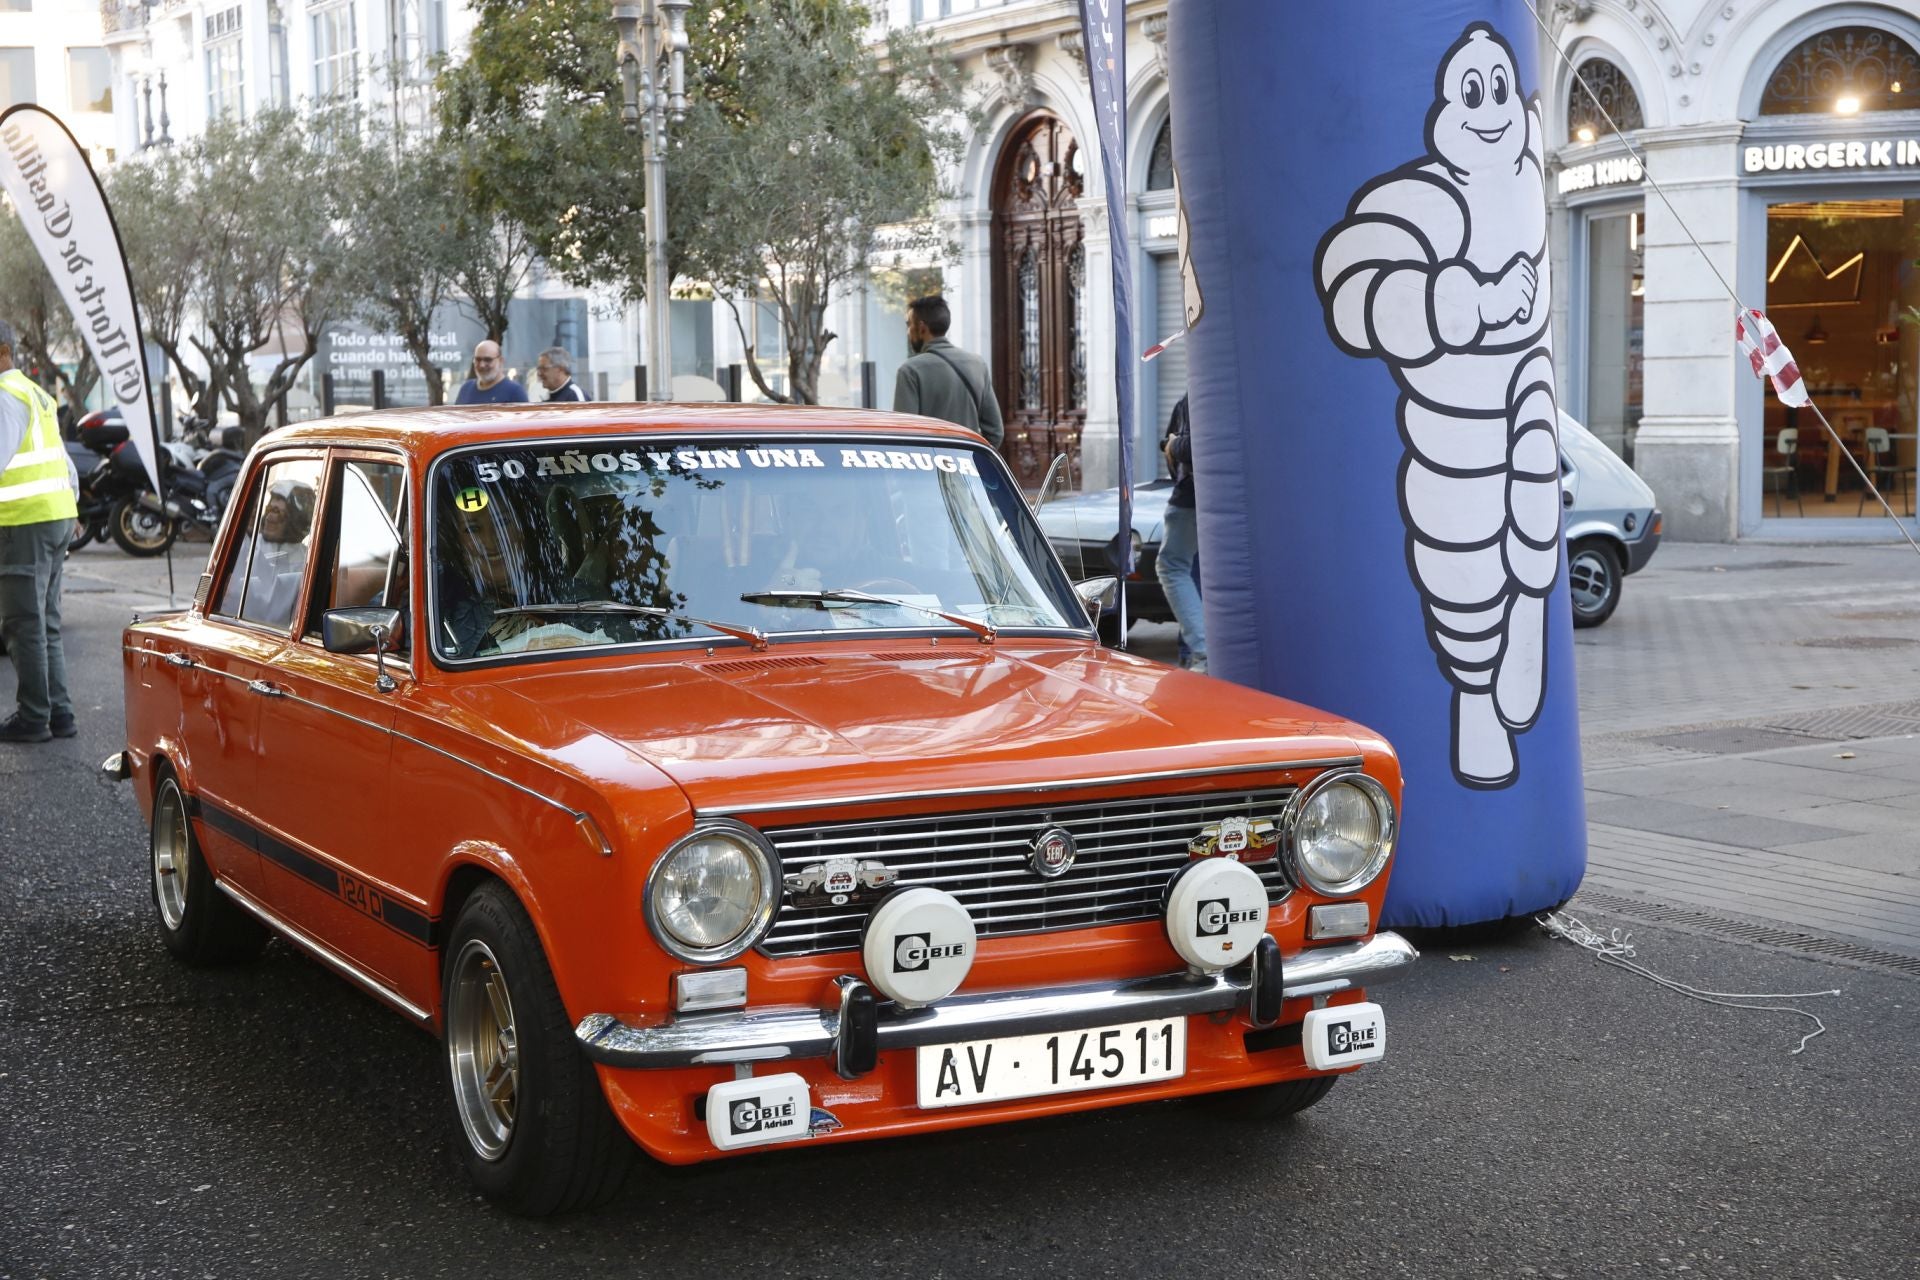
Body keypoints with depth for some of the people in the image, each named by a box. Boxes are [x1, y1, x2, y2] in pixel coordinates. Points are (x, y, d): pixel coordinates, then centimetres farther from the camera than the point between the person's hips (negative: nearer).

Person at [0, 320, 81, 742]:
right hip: (57, 517, 10)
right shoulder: (35, 393, 19)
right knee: (46, 625, 13)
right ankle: (58, 713, 14)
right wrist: (69, 505, 28)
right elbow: (65, 466, 23)